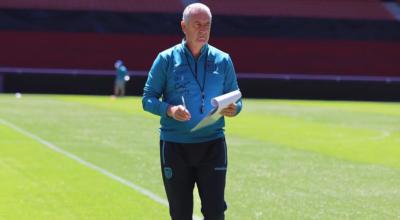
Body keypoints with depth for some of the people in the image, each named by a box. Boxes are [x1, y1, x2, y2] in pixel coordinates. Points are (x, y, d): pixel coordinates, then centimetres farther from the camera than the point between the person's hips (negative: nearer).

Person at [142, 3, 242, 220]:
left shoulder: (223, 60, 6)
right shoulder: (166, 59, 0)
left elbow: (236, 100, 12)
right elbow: (148, 99, 1)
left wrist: (233, 109, -13)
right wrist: (169, 110, -19)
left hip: (212, 145, 1)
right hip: (175, 146, -1)